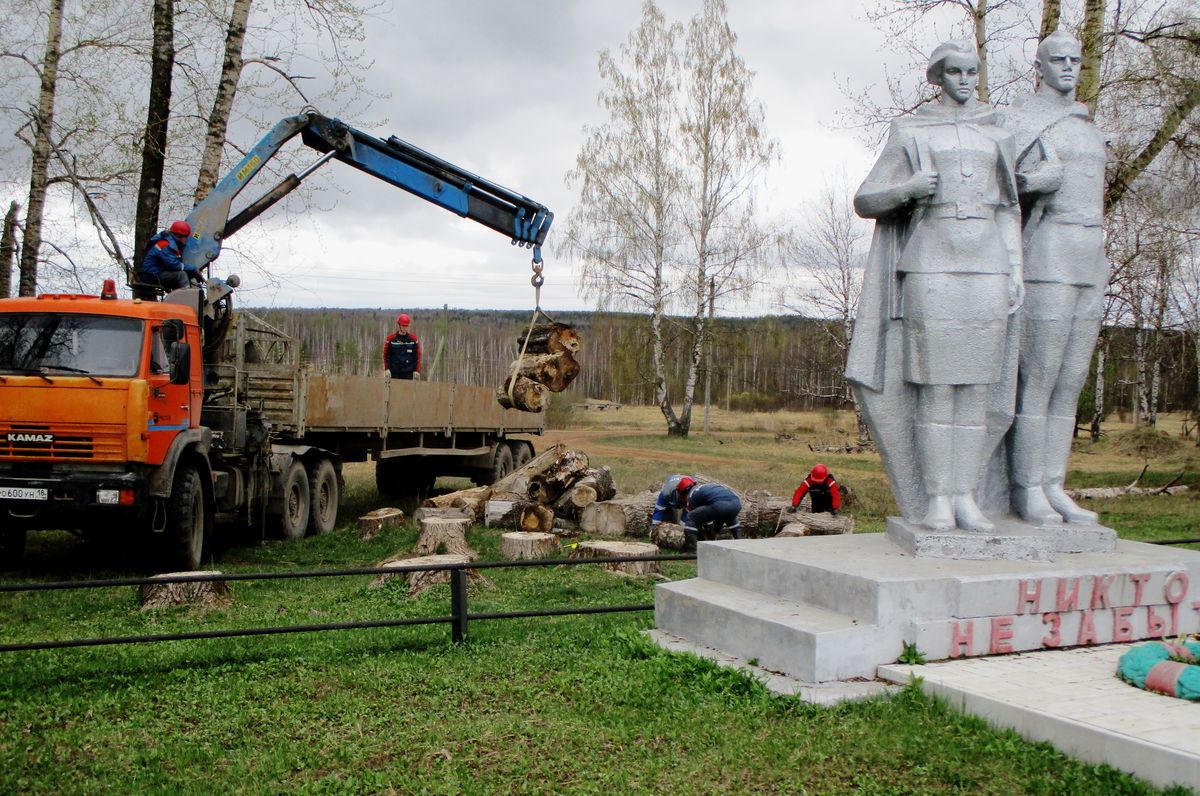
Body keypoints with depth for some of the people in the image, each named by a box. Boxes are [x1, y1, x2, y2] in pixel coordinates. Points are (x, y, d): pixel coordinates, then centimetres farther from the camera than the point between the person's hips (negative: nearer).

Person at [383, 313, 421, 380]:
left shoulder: (413, 338, 3)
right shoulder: (391, 338, 0)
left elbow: (417, 355, 5)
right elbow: (386, 354, 3)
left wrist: (417, 370, -1)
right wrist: (387, 369, -7)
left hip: (408, 372, 1)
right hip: (395, 372, -1)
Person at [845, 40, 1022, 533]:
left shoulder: (995, 138, 16)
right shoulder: (909, 135, 7)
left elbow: (1007, 211, 16)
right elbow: (865, 201, 3)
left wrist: (1016, 270, 4)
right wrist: (909, 188, -16)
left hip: (985, 271, 3)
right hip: (931, 268, -3)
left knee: (976, 384, 0)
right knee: (935, 385, -7)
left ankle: (964, 499, 5)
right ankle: (935, 501, 0)